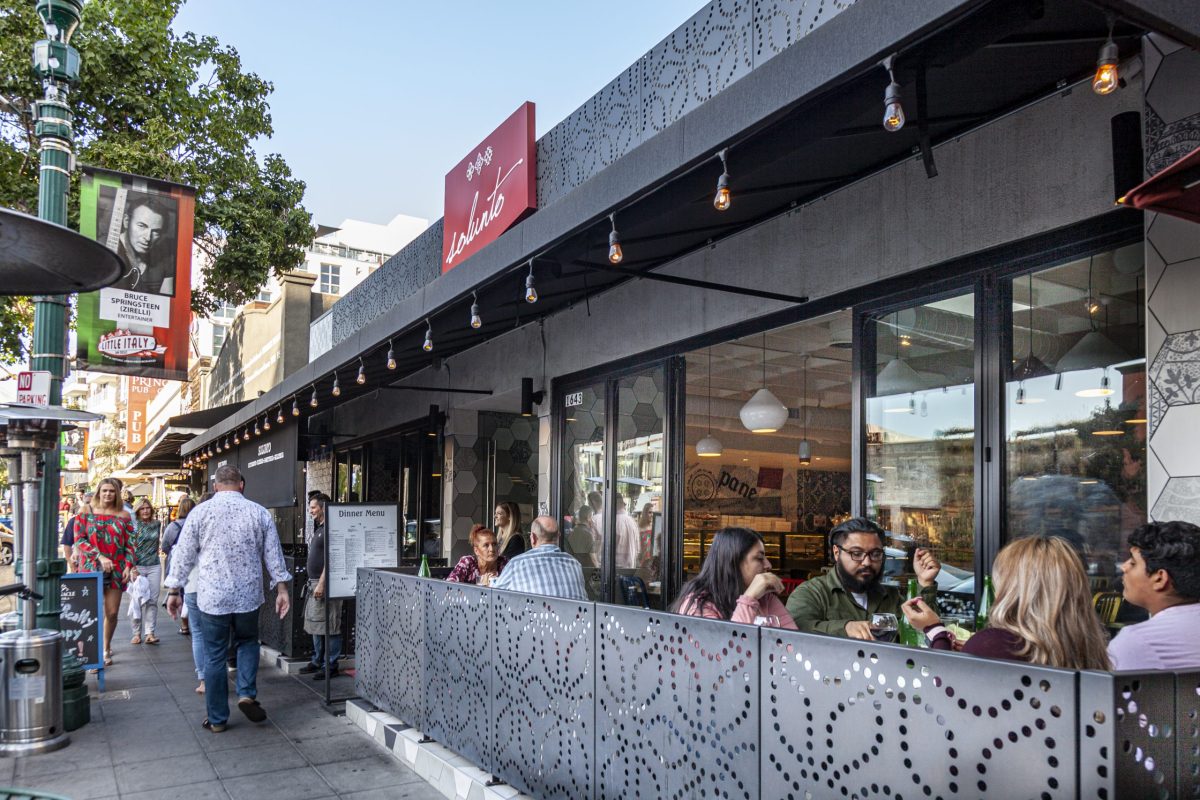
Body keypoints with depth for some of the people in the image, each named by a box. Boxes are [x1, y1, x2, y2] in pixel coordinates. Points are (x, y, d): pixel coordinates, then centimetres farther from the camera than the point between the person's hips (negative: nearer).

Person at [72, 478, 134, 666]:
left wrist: (128, 566, -3)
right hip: (91, 568, -2)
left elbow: (129, 543, 8)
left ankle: (106, 649, 24)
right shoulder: (87, 512, 3)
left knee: (112, 613, 4)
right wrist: (100, 557, -13)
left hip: (116, 570, 2)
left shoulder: (123, 515, 8)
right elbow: (79, 539, -3)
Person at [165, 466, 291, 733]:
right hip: (248, 595, 1)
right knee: (248, 642, 23)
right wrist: (282, 589, 11)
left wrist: (173, 591, 10)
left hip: (212, 597, -1)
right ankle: (247, 694, 5)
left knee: (214, 656, 9)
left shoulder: (200, 512, -2)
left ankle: (217, 719, 16)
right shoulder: (260, 513, 1)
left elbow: (183, 555, 1)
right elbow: (274, 556, 4)